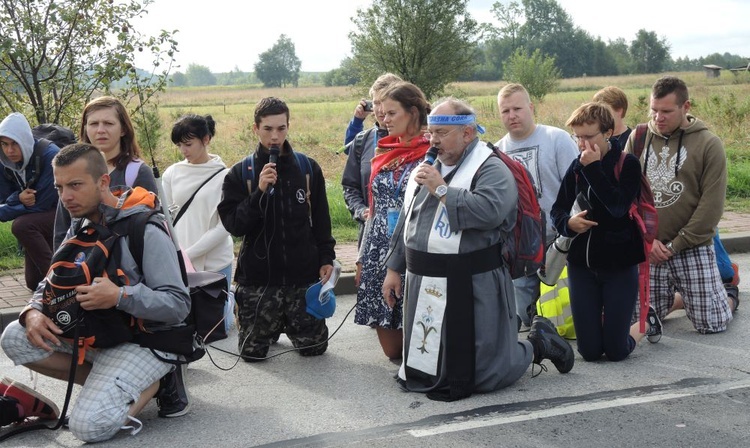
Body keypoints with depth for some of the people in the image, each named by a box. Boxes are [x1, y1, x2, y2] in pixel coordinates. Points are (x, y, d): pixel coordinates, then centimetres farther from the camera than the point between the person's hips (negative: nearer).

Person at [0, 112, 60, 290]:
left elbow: (41, 204, -25)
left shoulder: (50, 155, -26)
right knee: (34, 283, 7)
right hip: (38, 224, 7)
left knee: (21, 226, -33)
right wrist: (18, 199, -27)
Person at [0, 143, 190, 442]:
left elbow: (178, 304, -23)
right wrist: (34, 311, -14)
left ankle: (151, 384, 2)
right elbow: (52, 284, 9)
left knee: (90, 425, -25)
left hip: (146, 340, -8)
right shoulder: (81, 227, 6)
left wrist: (121, 296, -37)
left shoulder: (146, 230, -19)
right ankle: (106, 383, -1)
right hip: (97, 332, 8)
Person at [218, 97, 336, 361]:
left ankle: (284, 325, 36)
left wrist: (326, 257, 2)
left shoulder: (308, 168, 3)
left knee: (314, 347, 7)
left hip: (303, 274, 1)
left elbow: (321, 219, 9)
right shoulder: (240, 174, -1)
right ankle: (271, 326, 37)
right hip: (258, 277, -1)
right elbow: (233, 225, -10)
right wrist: (259, 192, -20)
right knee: (253, 352, 5)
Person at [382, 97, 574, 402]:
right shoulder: (426, 170, 14)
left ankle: (538, 343, 23)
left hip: (472, 288, -7)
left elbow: (489, 211, -30)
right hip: (424, 286, 7)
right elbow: (406, 223, 22)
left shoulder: (492, 170, -10)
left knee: (484, 376, 0)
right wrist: (394, 268, 19)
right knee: (421, 374, 12)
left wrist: (441, 190, -21)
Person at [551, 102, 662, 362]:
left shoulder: (627, 164, -8)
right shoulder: (577, 168, 4)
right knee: (589, 351, 1)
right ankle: (602, 320, 35)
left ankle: (647, 323, 28)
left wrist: (593, 169, -23)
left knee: (616, 351, -3)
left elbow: (619, 206, -24)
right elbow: (557, 211, 9)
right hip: (582, 265, 4)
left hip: (620, 265, -3)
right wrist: (568, 223, -13)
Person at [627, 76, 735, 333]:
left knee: (711, 324, -1)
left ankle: (729, 296, 32)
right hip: (648, 249, 3)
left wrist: (676, 245, -12)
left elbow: (712, 206, -9)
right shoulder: (638, 139, 4)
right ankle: (677, 296, 35)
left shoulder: (708, 144, -5)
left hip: (692, 248, -3)